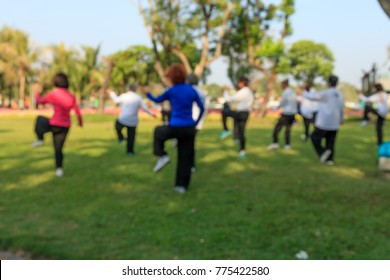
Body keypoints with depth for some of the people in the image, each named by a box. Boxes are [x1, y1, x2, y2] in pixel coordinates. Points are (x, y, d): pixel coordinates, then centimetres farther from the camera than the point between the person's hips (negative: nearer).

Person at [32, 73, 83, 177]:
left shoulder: (53, 94, -10)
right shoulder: (71, 97, 0)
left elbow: (39, 101, 4)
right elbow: (77, 112, 4)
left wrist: (37, 91, 23)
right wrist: (80, 122, 23)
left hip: (54, 125, -3)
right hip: (65, 127, 4)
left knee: (40, 118, 28)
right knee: (58, 149, 16)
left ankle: (40, 139, 19)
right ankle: (59, 169, 9)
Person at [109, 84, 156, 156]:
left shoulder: (123, 96, -5)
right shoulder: (138, 97, -3)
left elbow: (116, 100, 15)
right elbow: (144, 108, -3)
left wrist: (112, 94, 35)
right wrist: (151, 113, 14)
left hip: (123, 120, -1)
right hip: (133, 121, 1)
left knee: (118, 125, 33)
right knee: (131, 137, 14)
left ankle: (121, 137, 25)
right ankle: (130, 151, 16)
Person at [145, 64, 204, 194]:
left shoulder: (171, 91, -6)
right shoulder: (191, 90, 5)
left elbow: (157, 100, 13)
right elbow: (202, 108, 9)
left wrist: (147, 93, 30)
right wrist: (196, 123, 19)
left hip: (175, 128, -3)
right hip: (189, 128, 3)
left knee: (158, 131, 29)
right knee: (185, 157, 13)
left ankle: (162, 156, 13)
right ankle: (182, 185, 16)